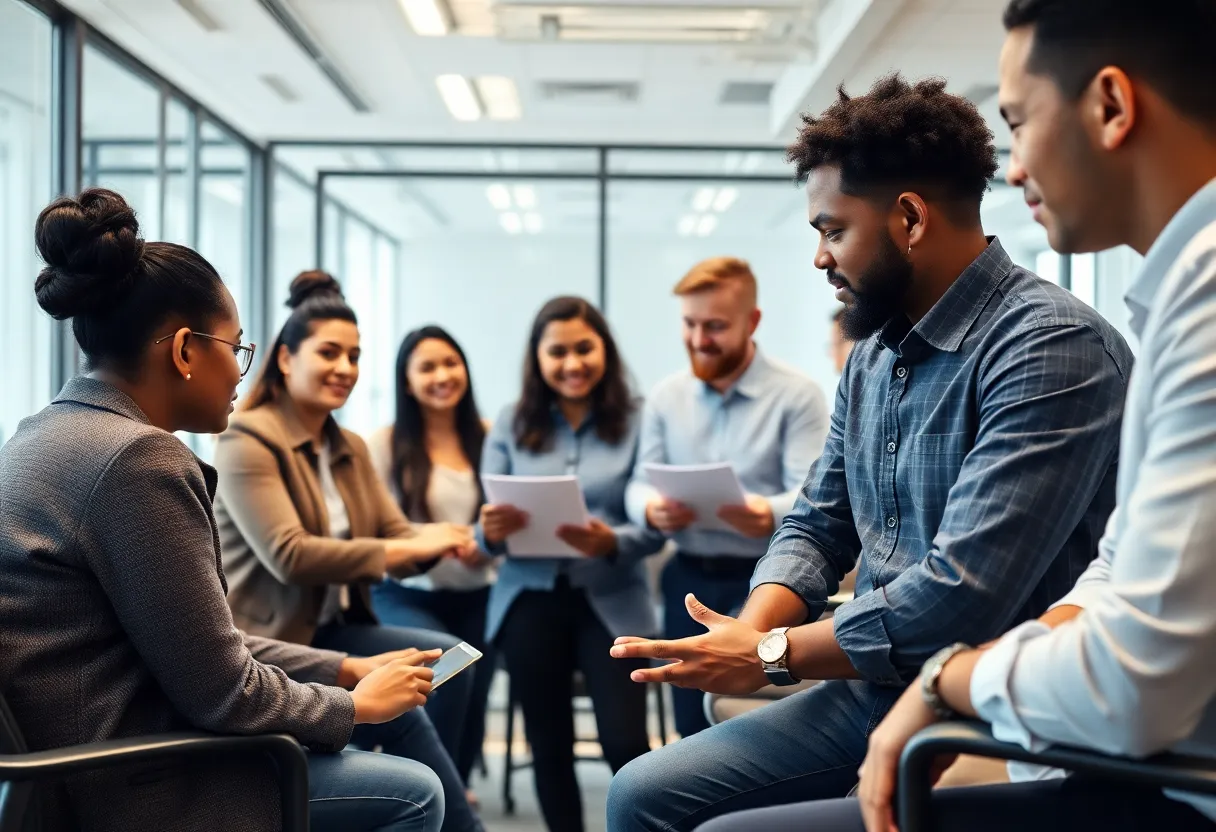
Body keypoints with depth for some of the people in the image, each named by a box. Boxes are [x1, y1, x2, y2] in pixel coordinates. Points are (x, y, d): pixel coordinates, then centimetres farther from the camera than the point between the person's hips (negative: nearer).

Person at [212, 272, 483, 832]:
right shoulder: (246, 443, -12)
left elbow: (397, 534, 6)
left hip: (335, 629, 8)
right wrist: (406, 550, -26)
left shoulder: (351, 449, 15)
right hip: (269, 644, -8)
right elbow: (288, 556, -23)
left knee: (449, 658, -18)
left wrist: (439, 539, -19)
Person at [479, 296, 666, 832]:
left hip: (611, 602, -3)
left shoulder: (635, 423, -3)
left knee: (626, 745, -10)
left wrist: (612, 542, -27)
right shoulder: (511, 425, 4)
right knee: (549, 745, 11)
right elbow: (486, 528, 3)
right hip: (531, 600, 3)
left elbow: (655, 528, -6)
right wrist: (491, 532, -20)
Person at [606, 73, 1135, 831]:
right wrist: (748, 631, -6)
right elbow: (816, 528, 15)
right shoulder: (874, 355, 11)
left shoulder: (1054, 349, -19)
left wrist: (772, 655, -14)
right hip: (869, 694, 8)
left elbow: (961, 595, -26)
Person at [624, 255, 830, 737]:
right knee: (694, 730, 10)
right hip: (690, 579, 5)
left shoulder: (797, 395, -7)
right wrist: (652, 510, -17)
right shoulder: (666, 397, 9)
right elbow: (640, 484, 7)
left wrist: (769, 515, -36)